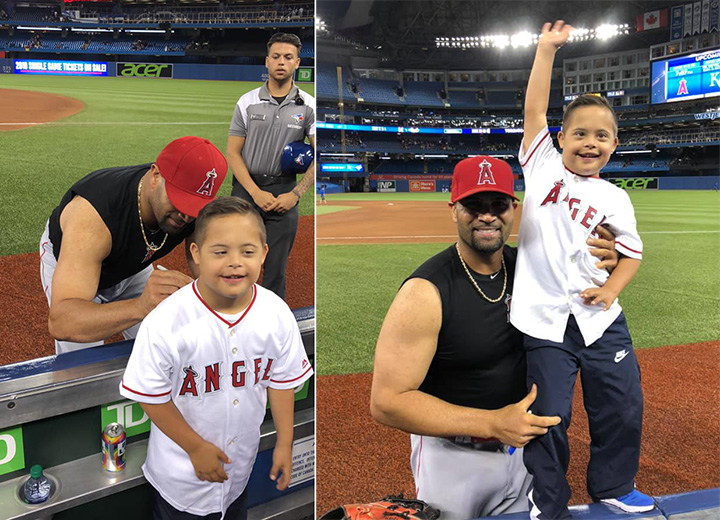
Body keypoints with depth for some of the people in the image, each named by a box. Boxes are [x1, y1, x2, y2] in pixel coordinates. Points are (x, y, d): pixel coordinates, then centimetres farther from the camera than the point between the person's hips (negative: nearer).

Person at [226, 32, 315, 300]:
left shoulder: (308, 105, 2)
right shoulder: (247, 102, 3)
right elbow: (232, 152, 2)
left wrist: (295, 194, -9)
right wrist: (256, 193, -9)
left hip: (284, 194, 0)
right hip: (246, 188, 1)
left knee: (275, 270, 4)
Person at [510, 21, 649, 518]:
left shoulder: (614, 199, 4)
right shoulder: (543, 167, 1)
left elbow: (632, 252, 10)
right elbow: (535, 110, -4)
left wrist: (612, 288, -7)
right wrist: (547, 49, -2)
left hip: (600, 319, 3)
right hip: (545, 321, -2)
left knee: (623, 407, 10)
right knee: (548, 417, 2)